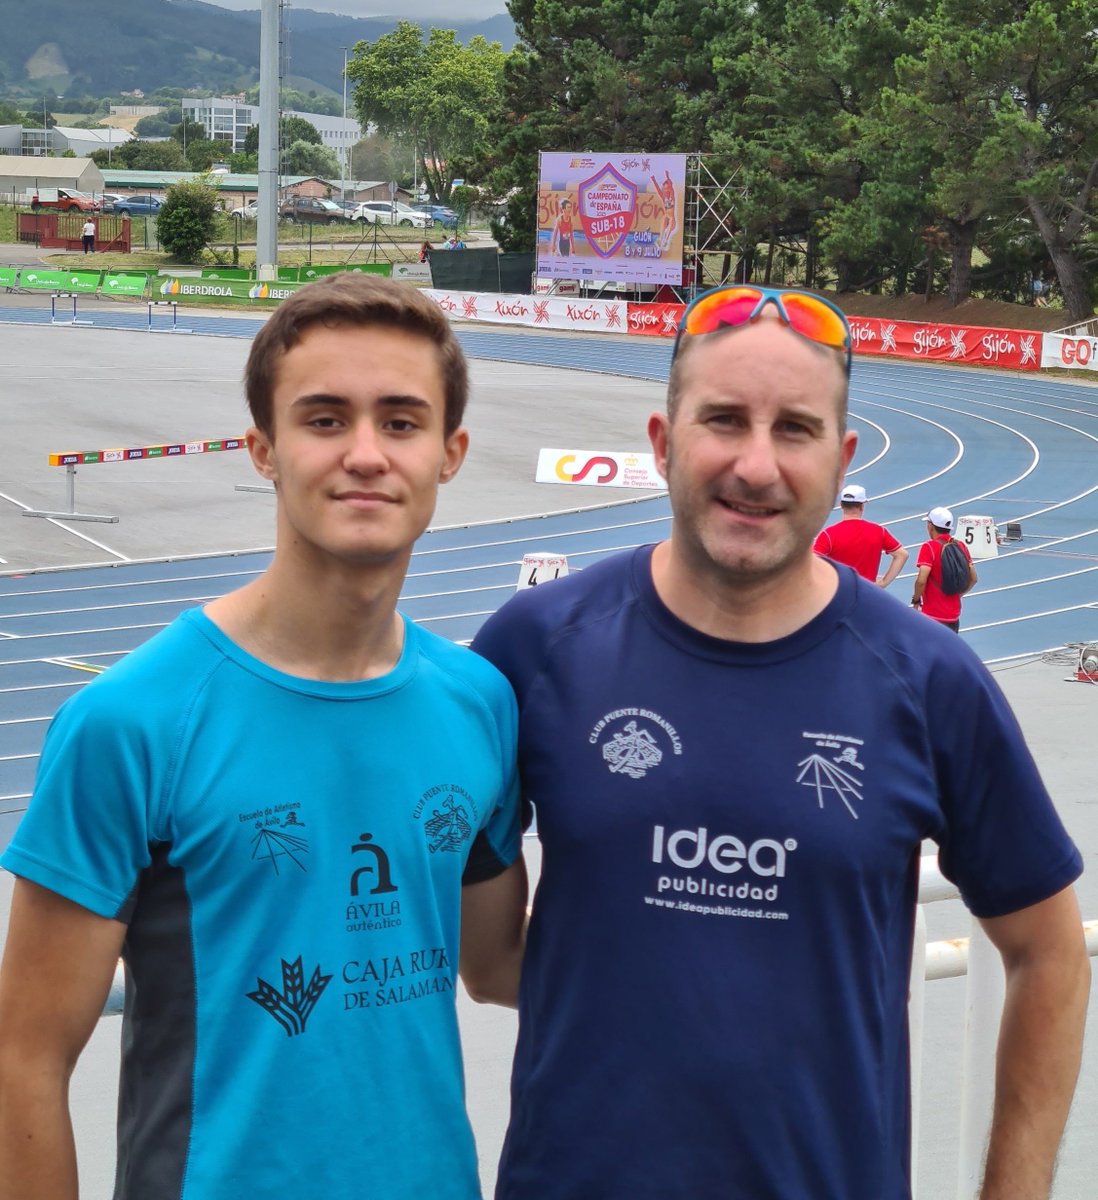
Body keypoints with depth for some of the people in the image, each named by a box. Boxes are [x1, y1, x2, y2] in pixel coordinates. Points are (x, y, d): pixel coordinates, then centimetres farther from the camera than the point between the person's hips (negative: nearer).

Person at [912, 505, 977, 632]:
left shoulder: (928, 547, -12)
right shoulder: (961, 546, 6)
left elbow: (921, 580, -21)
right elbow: (973, 579, 7)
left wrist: (916, 600, -5)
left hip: (932, 615, -6)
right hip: (954, 615, 6)